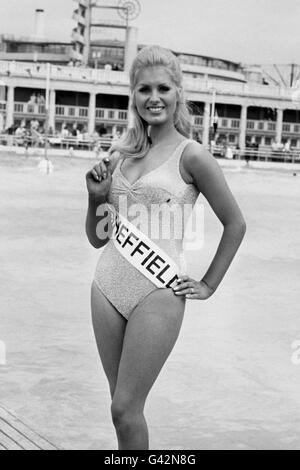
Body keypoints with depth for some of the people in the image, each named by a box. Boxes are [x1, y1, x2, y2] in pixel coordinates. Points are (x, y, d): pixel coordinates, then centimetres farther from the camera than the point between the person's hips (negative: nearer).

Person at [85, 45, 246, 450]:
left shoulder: (191, 155, -7)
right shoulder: (121, 155, 9)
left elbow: (235, 224, 0)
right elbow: (98, 238, 14)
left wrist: (209, 285, 1)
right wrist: (97, 196, -3)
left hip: (157, 291, -6)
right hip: (108, 284, 6)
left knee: (125, 410, -3)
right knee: (123, 404, 13)